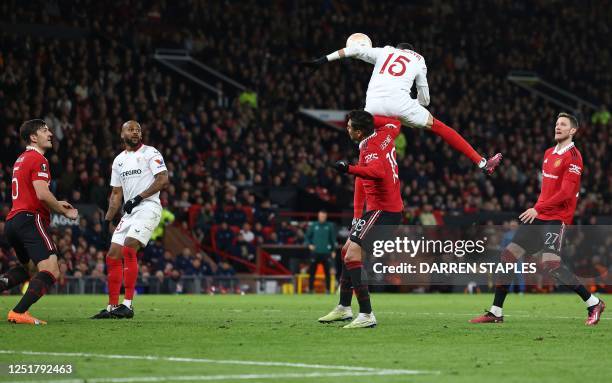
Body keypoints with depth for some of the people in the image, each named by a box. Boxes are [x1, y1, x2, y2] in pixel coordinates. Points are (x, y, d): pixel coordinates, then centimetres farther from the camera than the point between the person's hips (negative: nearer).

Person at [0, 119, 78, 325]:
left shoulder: (21, 159, 24)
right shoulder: (38, 159, -7)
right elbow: (42, 194, -18)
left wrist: (56, 205, 24)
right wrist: (65, 211, -5)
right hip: (30, 220, -10)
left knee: (29, 268, 28)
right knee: (50, 270, -16)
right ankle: (19, 312, -27)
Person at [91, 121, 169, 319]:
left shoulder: (150, 153, -2)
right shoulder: (119, 160, 18)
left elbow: (163, 179, -12)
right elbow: (116, 194, 22)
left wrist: (138, 198, -16)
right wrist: (107, 219, 11)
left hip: (148, 208, -8)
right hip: (129, 213, 8)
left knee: (128, 249, -22)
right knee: (113, 256, 2)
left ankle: (127, 305, -22)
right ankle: (112, 307, 8)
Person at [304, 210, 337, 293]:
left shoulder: (330, 226, 6)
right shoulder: (313, 225, 6)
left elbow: (333, 239, 10)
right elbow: (307, 236, 10)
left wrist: (333, 250, 4)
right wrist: (309, 244, -8)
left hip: (326, 252, 0)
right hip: (315, 252, 0)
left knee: (327, 272, -1)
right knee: (312, 271, -1)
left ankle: (328, 289, 4)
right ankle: (310, 289, 4)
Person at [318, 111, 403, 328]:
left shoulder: (369, 150, -21)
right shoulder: (384, 134, 5)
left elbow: (378, 171, -42)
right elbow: (396, 124, 28)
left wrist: (350, 169, -52)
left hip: (382, 211, -10)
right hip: (392, 207, 10)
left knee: (352, 257, -18)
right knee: (347, 251, 21)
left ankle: (366, 315, -21)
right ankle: (344, 308, 29)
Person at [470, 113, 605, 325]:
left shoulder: (572, 157, -11)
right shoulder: (549, 153, 16)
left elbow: (566, 192, -19)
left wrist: (538, 208, -22)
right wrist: (537, 210, 17)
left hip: (556, 218, -9)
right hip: (539, 216, 9)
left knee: (551, 264, -22)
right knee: (508, 255, 3)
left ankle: (594, 304, -6)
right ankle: (496, 312, 9)